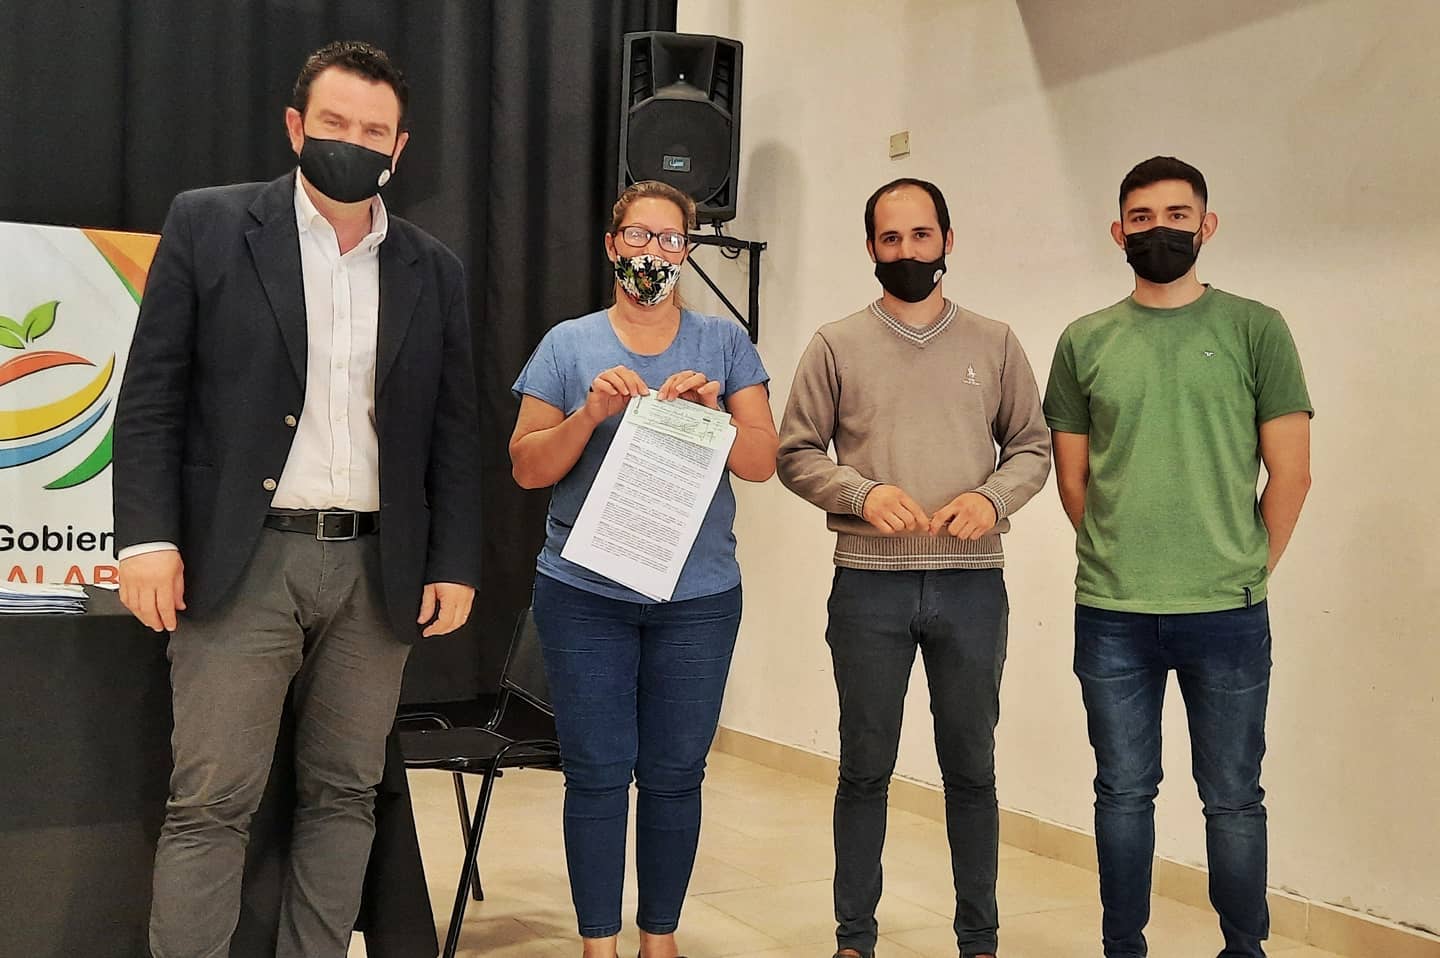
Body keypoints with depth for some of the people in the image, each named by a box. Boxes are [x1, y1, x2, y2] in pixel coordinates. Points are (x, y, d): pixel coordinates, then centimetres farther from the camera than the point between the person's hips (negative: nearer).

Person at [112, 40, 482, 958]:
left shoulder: (434, 270, 11)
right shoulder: (208, 225, 2)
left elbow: (454, 431, 11)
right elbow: (152, 395, -1)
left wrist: (455, 564, 4)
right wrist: (147, 536, -10)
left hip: (377, 570, 3)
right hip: (242, 562, -3)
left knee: (344, 795, 9)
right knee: (210, 803, -1)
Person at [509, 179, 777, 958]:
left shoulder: (724, 344, 7)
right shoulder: (568, 345, 5)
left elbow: (762, 462, 2)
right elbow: (527, 468, 1)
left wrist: (711, 413, -17)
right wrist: (591, 413, -15)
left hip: (698, 595, 1)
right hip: (585, 593, 0)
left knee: (674, 774, 6)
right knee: (597, 773, 2)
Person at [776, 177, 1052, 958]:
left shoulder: (994, 344, 7)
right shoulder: (836, 345, 3)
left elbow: (1033, 447, 9)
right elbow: (795, 453, 2)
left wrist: (994, 497, -11)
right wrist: (861, 493, -15)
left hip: (972, 583, 1)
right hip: (869, 584, -1)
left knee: (971, 769, 9)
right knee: (865, 769, 9)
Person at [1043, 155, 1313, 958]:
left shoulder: (1255, 330, 0)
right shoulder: (1085, 342, 6)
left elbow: (1290, 473, 1)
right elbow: (1072, 477, 10)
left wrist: (1245, 574, 2)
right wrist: (1119, 563, 7)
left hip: (1227, 615, -1)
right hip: (1111, 616, 2)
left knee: (1233, 798, 8)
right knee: (1124, 794, 11)